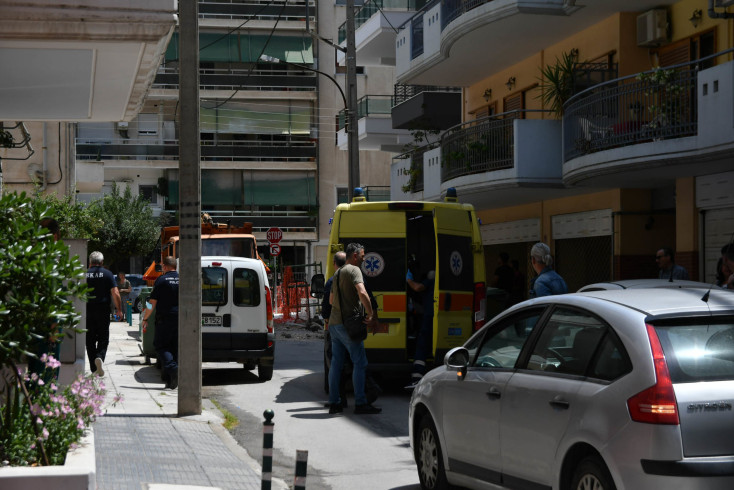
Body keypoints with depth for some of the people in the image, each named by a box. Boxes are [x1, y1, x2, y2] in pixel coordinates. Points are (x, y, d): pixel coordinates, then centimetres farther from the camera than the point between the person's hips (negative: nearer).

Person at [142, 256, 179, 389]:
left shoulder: (161, 280, -5)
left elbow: (152, 302, -5)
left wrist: (145, 319, 4)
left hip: (164, 319, -4)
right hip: (180, 319, 4)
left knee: (160, 346, 3)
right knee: (175, 347, 8)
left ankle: (172, 368, -20)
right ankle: (170, 380, 6)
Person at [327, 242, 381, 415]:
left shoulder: (338, 273, 19)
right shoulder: (354, 270, -10)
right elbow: (362, 293, -25)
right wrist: (370, 313, -16)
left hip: (334, 323, 9)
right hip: (347, 325, -9)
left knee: (336, 363, 9)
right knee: (360, 363, -4)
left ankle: (334, 402, 10)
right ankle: (360, 403, -6)